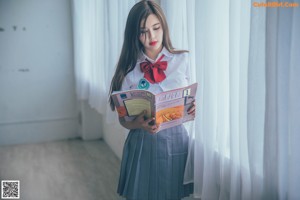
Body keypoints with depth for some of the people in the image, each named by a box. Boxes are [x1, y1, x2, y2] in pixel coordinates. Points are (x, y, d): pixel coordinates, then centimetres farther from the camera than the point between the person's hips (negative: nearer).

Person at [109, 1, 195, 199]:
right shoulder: (130, 69, -7)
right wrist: (138, 124, -24)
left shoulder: (182, 59, -3)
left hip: (177, 140, 1)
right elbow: (123, 119, -3)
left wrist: (192, 108, -14)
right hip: (144, 144, -1)